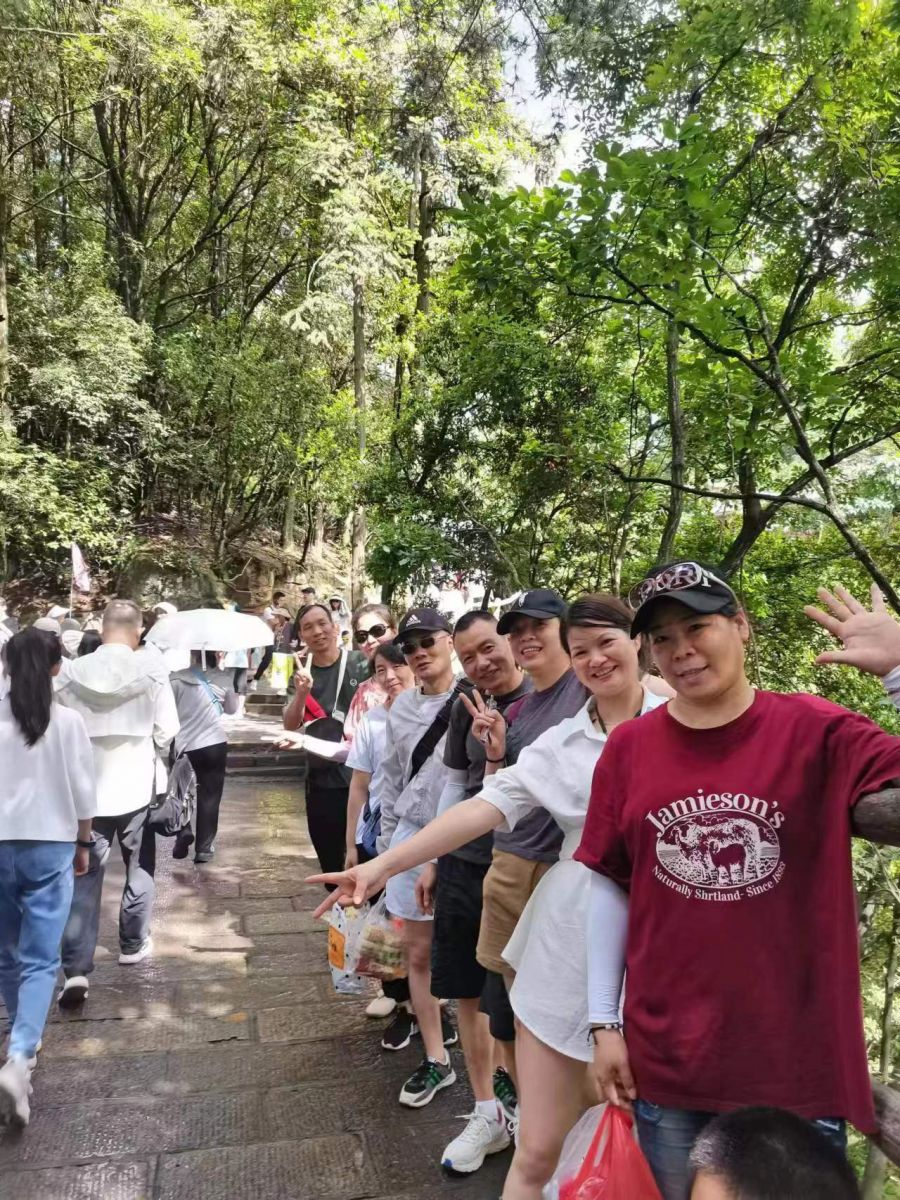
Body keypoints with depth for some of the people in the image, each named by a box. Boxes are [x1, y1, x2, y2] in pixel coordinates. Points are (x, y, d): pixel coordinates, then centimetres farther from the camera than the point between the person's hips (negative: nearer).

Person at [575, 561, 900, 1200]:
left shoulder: (818, 731, -9)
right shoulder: (629, 747, -3)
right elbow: (609, 888, 1)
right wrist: (604, 1024, 3)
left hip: (800, 1057, -2)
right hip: (663, 1057, 2)